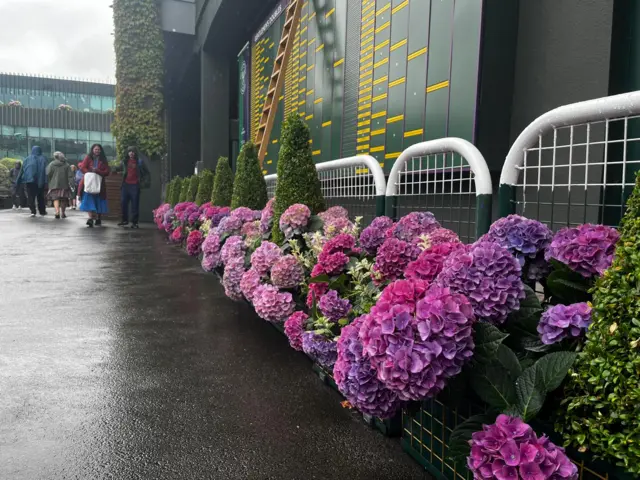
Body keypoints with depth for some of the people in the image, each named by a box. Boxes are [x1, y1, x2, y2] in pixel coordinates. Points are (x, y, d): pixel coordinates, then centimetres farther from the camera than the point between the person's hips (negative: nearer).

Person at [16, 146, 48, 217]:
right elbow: (45, 171, -8)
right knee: (40, 197, 12)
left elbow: (22, 171, 8)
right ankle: (42, 212, 18)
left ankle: (33, 211, -12)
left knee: (31, 197, 2)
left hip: (29, 180, 0)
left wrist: (18, 182, 10)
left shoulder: (27, 159, 9)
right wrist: (46, 182, -12)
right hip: (40, 181, 0)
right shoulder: (43, 159, 4)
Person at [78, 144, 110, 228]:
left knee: (99, 201, 5)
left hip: (99, 183, 2)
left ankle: (99, 219, 16)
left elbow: (107, 172, 2)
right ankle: (91, 218, -22)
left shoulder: (103, 160, 10)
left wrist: (97, 171, -13)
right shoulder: (88, 158, 7)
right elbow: (82, 167, -1)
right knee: (89, 200, -14)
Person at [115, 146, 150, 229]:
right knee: (123, 203, 6)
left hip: (135, 185, -4)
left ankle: (134, 222, 3)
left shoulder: (140, 162, 0)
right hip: (126, 184, 4)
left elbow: (147, 172, 3)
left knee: (135, 204, -2)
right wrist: (115, 169, 5)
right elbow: (120, 168, 27)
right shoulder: (125, 161, 11)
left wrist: (145, 182, -8)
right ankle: (125, 220, 18)